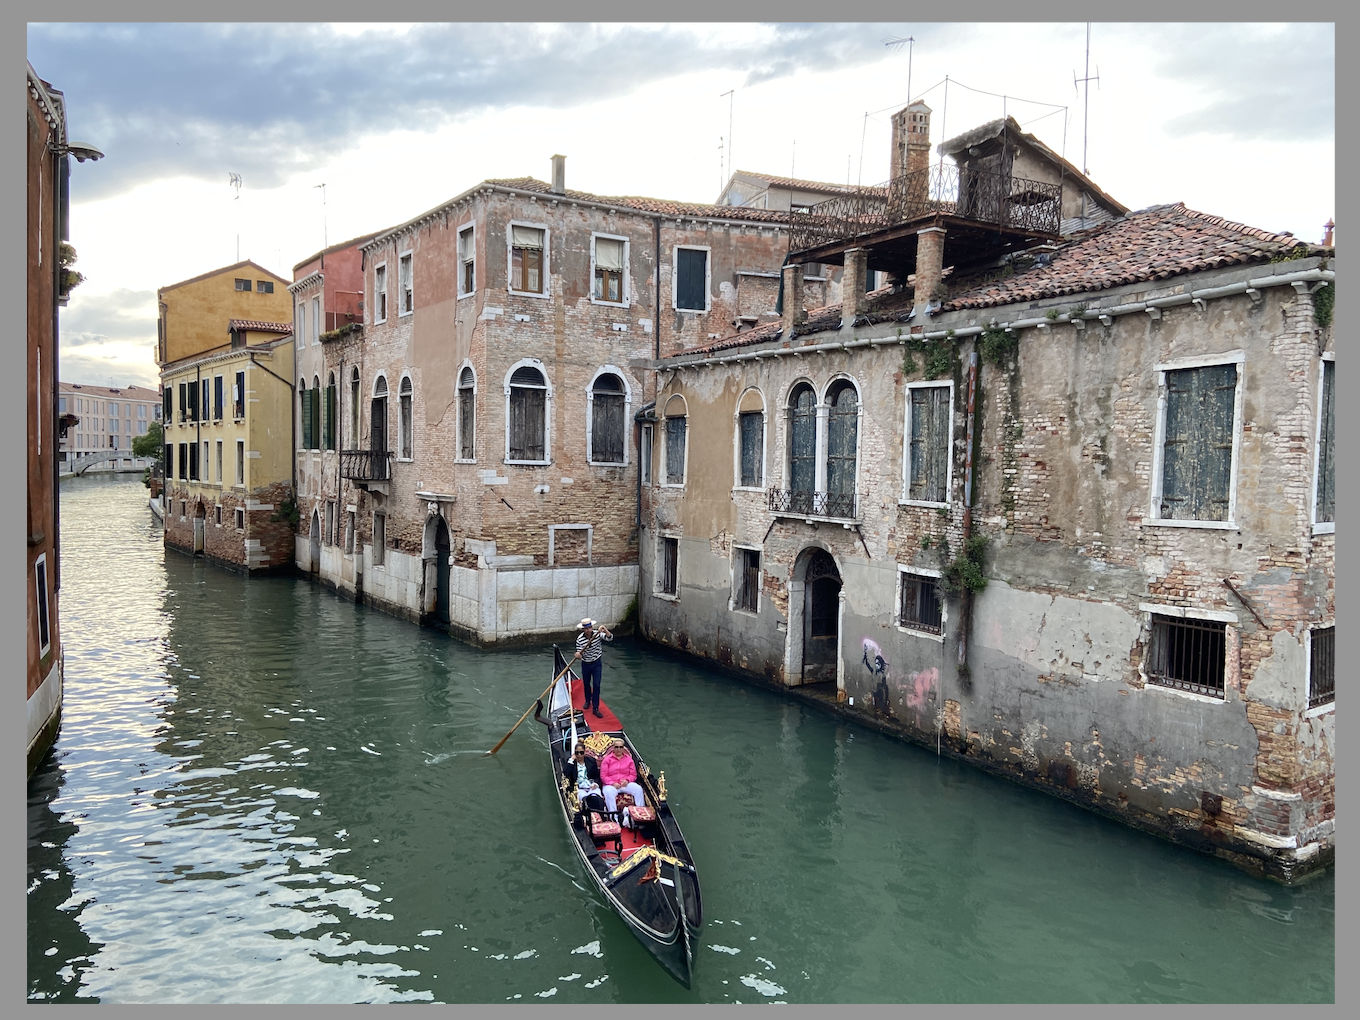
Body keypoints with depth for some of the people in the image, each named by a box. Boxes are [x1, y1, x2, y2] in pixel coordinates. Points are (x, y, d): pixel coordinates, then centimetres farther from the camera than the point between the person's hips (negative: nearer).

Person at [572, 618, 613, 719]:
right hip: (586, 664, 1)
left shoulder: (598, 634, -16)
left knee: (596, 685, -3)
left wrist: (605, 630, -46)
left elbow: (610, 638, -28)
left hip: (597, 664, -1)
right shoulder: (580, 639, -16)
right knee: (586, 684, 19)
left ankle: (595, 708, 4)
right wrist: (578, 654, -39)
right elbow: (579, 653, -14)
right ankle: (588, 701, 45)